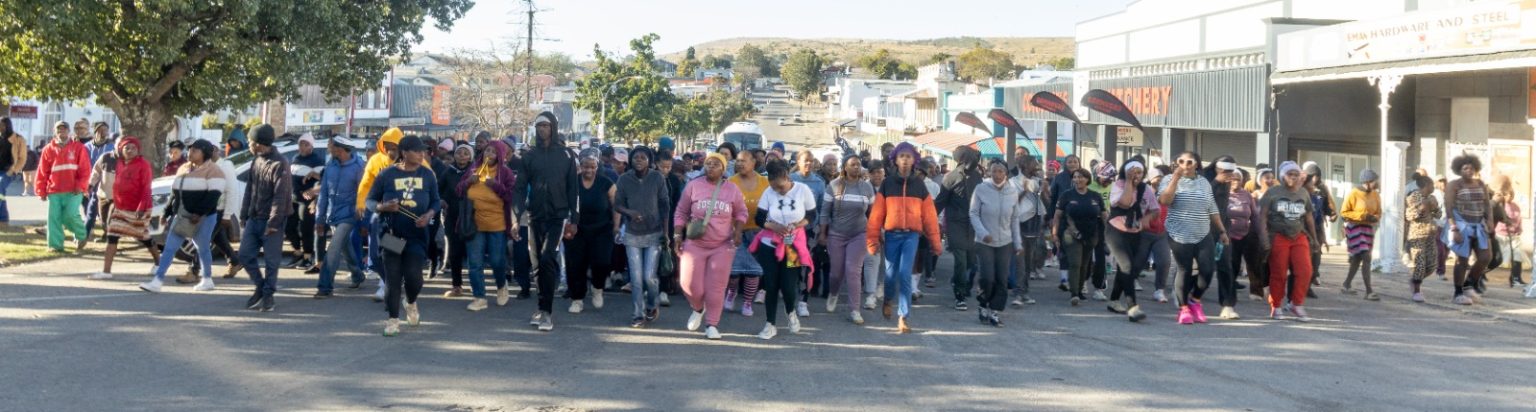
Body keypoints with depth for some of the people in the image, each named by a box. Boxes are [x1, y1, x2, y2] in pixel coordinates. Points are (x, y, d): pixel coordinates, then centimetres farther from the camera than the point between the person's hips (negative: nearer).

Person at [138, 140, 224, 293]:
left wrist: (199, 214, -26)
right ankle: (157, 281, -5)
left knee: (203, 248, 5)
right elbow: (175, 192, 23)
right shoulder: (183, 169, 17)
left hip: (203, 217, -7)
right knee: (169, 247, -2)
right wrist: (168, 212, 17)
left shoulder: (212, 170, -9)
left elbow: (214, 194, -19)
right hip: (181, 217, 7)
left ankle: (207, 279, 22)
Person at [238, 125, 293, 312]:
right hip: (254, 219, 8)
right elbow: (250, 189, 16)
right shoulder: (256, 162, 11)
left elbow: (281, 196, -19)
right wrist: (244, 215, 12)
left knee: (271, 260, -1)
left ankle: (268, 295, 9)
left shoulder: (279, 164, -16)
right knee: (245, 255, 7)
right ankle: (260, 287, 22)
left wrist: (273, 223, -21)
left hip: (271, 221, -8)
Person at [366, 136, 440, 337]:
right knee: (393, 278, 0)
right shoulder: (387, 174, -4)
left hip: (417, 235, 1)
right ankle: (393, 319, 12)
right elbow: (370, 200, 4)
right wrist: (383, 207, -17)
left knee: (413, 276, -7)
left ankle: (411, 303, 26)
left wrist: (429, 215, -10)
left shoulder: (427, 175, 2)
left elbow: (436, 201, 10)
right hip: (392, 234, -1)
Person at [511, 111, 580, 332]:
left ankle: (546, 311, -15)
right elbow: (520, 187, 3)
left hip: (558, 215, -3)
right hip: (536, 216, 3)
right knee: (538, 263, 8)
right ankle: (544, 309, 18)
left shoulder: (565, 155, 2)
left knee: (548, 259, -17)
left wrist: (573, 219, -1)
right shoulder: (531, 156, 6)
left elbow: (573, 188, 3)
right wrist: (516, 214, -9)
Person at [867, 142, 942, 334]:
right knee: (891, 273, 7)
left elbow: (930, 215, 5)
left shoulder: (919, 185, 5)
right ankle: (888, 301, 39)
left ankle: (903, 317, -6)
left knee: (905, 274, -10)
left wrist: (936, 243, 3)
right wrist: (873, 239, -4)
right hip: (891, 235, 0)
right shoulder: (887, 183, 3)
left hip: (911, 235, 0)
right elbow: (877, 213, 1)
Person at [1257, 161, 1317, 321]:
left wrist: (1314, 238, 20)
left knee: (1305, 271, -10)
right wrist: (1264, 236, -16)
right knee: (1278, 274, 0)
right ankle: (1276, 308, 11)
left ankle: (1296, 304, 4)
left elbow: (1308, 217, 18)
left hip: (1299, 237, 3)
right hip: (1278, 237, -3)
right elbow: (1262, 215, -6)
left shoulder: (1304, 193, 10)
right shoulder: (1273, 192, -2)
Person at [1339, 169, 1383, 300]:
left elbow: (1378, 213, 13)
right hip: (1355, 228, -7)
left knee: (1357, 258, 16)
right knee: (1366, 258, -14)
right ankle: (1369, 291, -14)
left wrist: (1374, 218, -10)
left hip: (1369, 229, 7)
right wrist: (1362, 216, -19)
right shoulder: (1354, 194, -13)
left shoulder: (1376, 195, 4)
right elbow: (1344, 212, -11)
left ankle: (1347, 284, 31)